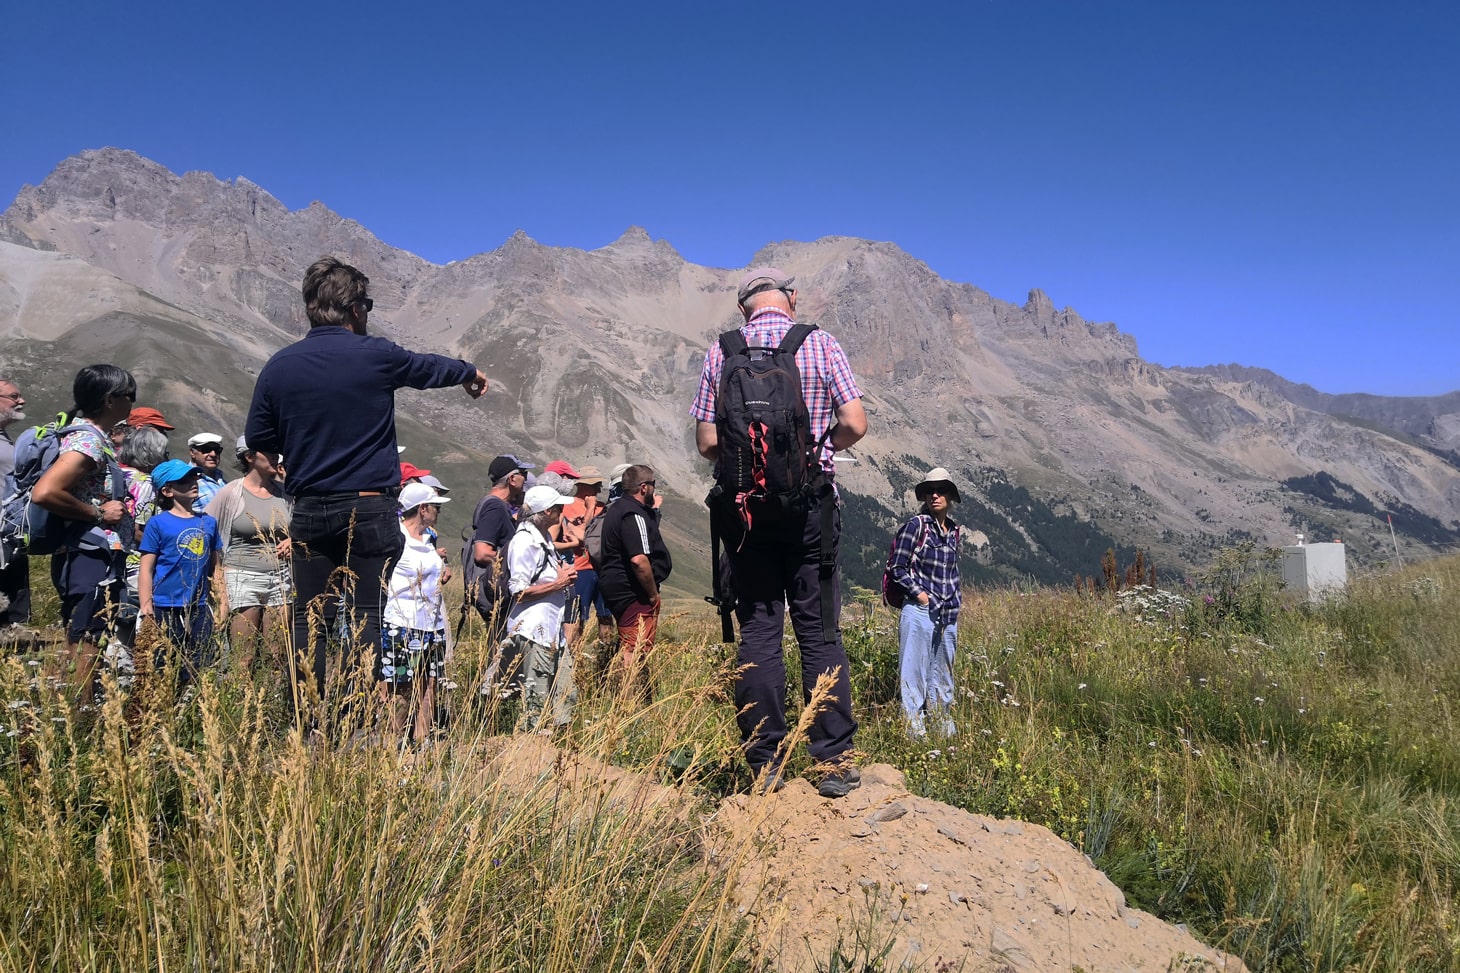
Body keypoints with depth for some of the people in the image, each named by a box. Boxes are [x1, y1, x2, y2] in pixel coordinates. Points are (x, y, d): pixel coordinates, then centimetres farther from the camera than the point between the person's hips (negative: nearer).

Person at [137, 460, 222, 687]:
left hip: (198, 610, 4)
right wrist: (146, 611, -11)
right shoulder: (158, 523, -4)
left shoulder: (208, 522, 9)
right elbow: (146, 570, -5)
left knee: (197, 673, 8)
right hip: (164, 610, -4)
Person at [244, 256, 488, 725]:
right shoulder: (376, 355, -6)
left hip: (309, 510, 3)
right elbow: (429, 368, 14)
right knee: (364, 617, 0)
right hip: (369, 507, -3)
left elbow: (257, 436, 10)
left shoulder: (280, 365, 2)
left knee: (310, 619, 8)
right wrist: (470, 372, 34)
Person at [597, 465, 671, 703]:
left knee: (627, 647, 17)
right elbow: (639, 560, -27)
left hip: (615, 586, 11)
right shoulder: (634, 515, -19)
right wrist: (653, 594, -17)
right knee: (636, 651, -7)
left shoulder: (616, 508, 14)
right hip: (634, 593, -11)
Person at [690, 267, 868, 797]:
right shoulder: (822, 345, 0)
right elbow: (854, 424, -5)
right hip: (811, 502, -1)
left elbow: (708, 442, -1)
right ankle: (835, 762, 6)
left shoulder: (721, 353, 3)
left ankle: (764, 766, 9)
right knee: (820, 632, 4)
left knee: (757, 633, 5)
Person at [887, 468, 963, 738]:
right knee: (915, 676, -4)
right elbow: (896, 567, -7)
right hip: (920, 612, -7)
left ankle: (944, 730, 24)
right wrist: (920, 594, -12)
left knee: (942, 677, 15)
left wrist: (957, 598, 13)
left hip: (948, 615, 7)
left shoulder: (953, 530, 13)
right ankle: (914, 731, 1)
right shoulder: (916, 526, -7)